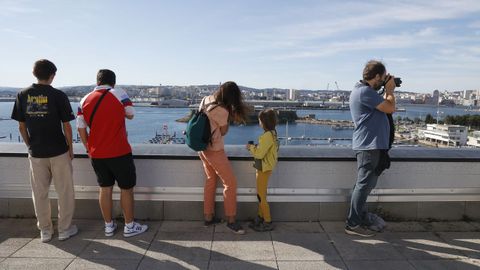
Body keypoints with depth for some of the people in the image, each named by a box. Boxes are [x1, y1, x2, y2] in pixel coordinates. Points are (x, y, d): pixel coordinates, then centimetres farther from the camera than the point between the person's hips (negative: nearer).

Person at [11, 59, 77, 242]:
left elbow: (21, 127, 3)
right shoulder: (58, 95, -10)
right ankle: (65, 229, 18)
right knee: (64, 192, 9)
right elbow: (66, 126, -8)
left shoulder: (22, 95, 0)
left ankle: (45, 231, 24)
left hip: (36, 153, 3)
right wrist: (70, 148, 4)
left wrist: (30, 146, 16)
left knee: (39, 193, 14)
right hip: (59, 151, -3)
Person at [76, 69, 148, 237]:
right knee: (126, 188, 8)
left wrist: (88, 148, 14)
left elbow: (81, 128, 5)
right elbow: (131, 115, 4)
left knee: (105, 188, 14)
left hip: (97, 154, 5)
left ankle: (109, 226, 25)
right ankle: (129, 226, 17)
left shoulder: (84, 100, 4)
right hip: (119, 152, -4)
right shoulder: (119, 94, -8)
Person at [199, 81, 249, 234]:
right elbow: (223, 131, -10)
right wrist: (229, 116, -1)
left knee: (211, 180, 19)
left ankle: (208, 217, 27)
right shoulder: (222, 111, -24)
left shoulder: (206, 99, -1)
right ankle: (231, 221, 10)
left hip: (203, 147, 9)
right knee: (230, 183, 1)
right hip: (214, 150, -9)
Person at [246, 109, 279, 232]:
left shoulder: (267, 136, -23)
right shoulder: (272, 133, 7)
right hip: (263, 168, 10)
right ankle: (260, 217, 32)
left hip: (264, 169, -10)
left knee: (261, 196, 1)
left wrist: (251, 147, -9)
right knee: (261, 195, 20)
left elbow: (259, 153, -25)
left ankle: (267, 222, 12)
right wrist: (254, 147, 0)